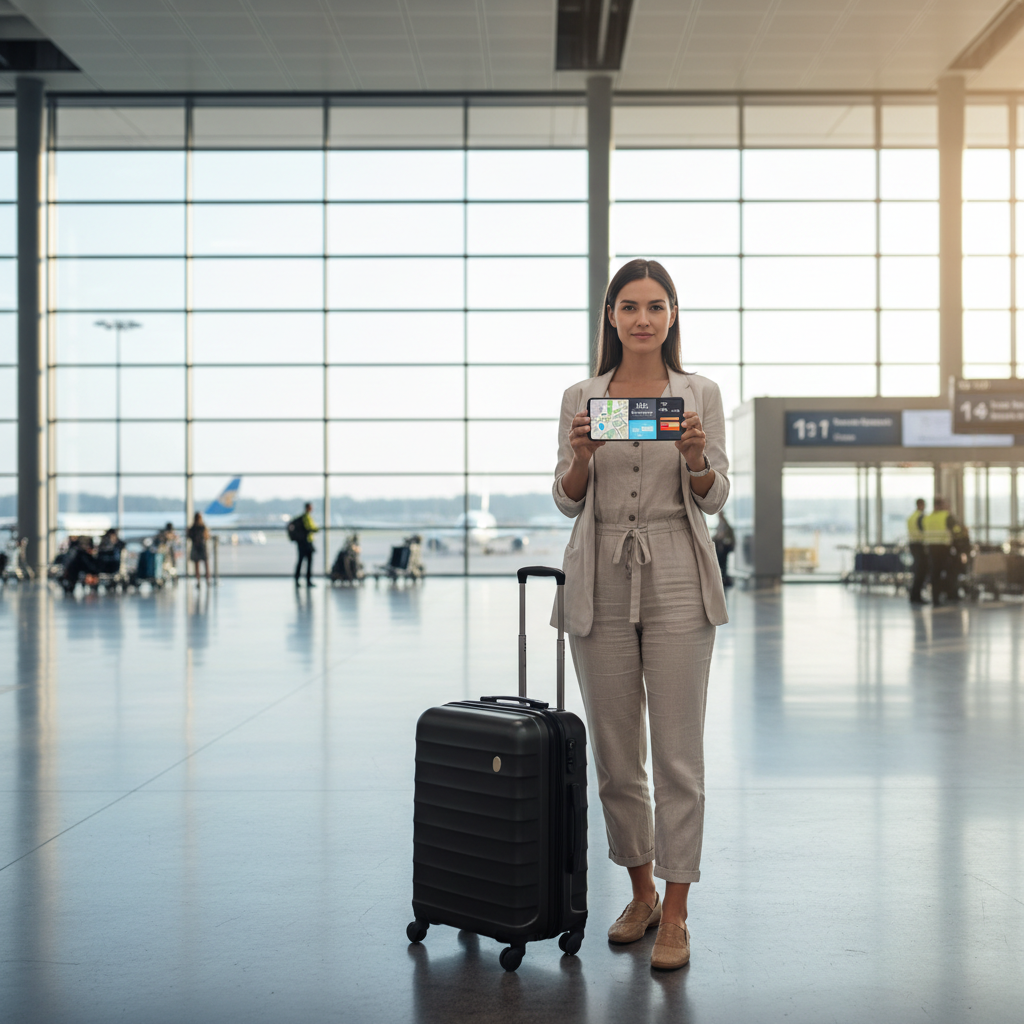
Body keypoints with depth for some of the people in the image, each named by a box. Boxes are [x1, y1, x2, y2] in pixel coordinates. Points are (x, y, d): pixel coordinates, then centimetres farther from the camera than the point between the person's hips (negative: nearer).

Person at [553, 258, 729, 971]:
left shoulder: (701, 395, 4)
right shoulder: (581, 398, 8)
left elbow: (714, 498, 1)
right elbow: (567, 500, 6)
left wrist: (695, 456, -19)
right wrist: (581, 455, -14)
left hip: (676, 580, -2)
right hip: (601, 580, 2)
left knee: (678, 754, -2)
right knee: (614, 755, 8)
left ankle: (675, 916, 7)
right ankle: (641, 894, 26)